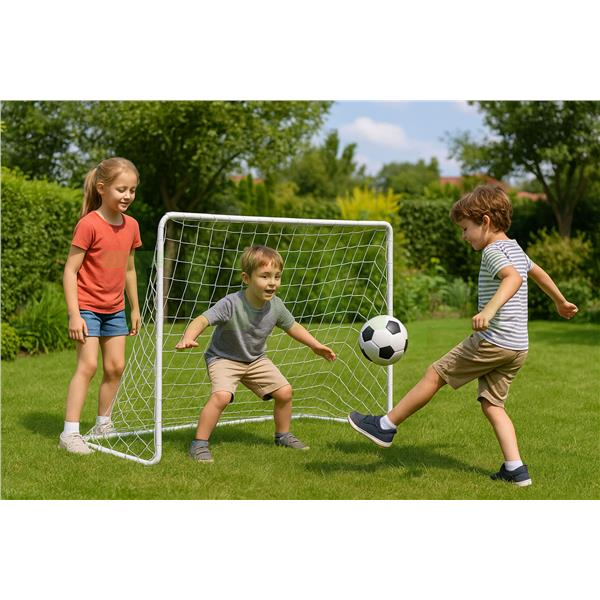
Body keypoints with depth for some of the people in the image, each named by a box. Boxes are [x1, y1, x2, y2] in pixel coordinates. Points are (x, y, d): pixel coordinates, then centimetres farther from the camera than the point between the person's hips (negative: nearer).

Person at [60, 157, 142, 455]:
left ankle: (103, 424, 24)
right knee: (88, 365, -12)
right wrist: (74, 314, -20)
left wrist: (135, 308, 17)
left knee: (116, 366, 8)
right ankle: (70, 433, -7)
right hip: (87, 307, -6)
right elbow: (70, 270, -16)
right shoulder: (89, 224, -17)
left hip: (115, 309, 6)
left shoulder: (131, 225, 3)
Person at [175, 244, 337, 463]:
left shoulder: (276, 306, -13)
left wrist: (315, 345, 8)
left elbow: (292, 326, 6)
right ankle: (199, 443, -14)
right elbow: (202, 320, -38)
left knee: (284, 391, 2)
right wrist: (187, 338, -57)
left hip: (255, 359, 6)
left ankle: (283, 435, 27)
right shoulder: (231, 304, -31)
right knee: (221, 396, -29)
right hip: (224, 358, -6)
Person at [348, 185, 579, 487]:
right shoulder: (515, 249, 18)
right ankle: (515, 469, 3)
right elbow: (539, 272, 34)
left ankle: (385, 426, 6)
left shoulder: (492, 251, -12)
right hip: (517, 348, 9)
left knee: (434, 374, -1)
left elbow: (513, 278, -31)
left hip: (492, 341, -9)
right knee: (492, 404, 11)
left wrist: (489, 310, -45)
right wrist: (561, 302, 51)